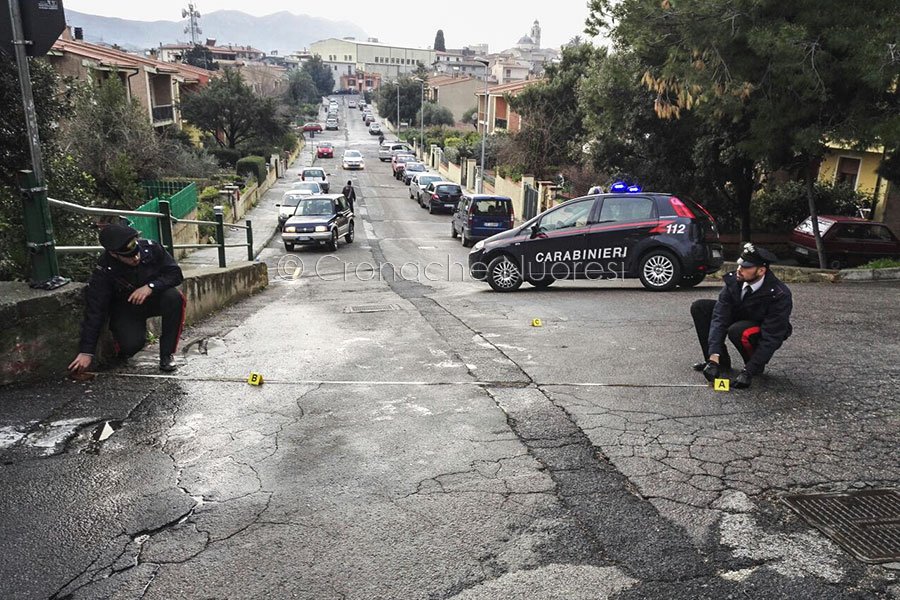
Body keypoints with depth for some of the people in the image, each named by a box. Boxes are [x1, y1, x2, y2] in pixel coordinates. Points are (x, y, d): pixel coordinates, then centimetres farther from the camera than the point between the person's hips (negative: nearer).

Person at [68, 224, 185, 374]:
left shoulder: (150, 248, -21)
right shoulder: (104, 271, -23)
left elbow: (175, 273, -15)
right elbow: (94, 311, -21)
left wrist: (150, 286, -34)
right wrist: (86, 352, -23)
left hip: (153, 298, 2)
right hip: (126, 308, -2)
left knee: (174, 297, -31)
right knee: (132, 343, -29)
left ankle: (167, 353, -17)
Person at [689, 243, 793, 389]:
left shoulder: (780, 295, -31)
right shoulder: (733, 280, -20)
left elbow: (770, 338, -31)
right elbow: (719, 317, -25)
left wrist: (748, 372, -36)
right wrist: (714, 358, -33)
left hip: (763, 331, -5)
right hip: (741, 318, 6)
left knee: (738, 331, -38)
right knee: (699, 308, -12)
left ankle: (756, 365, -4)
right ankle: (720, 361, -2)